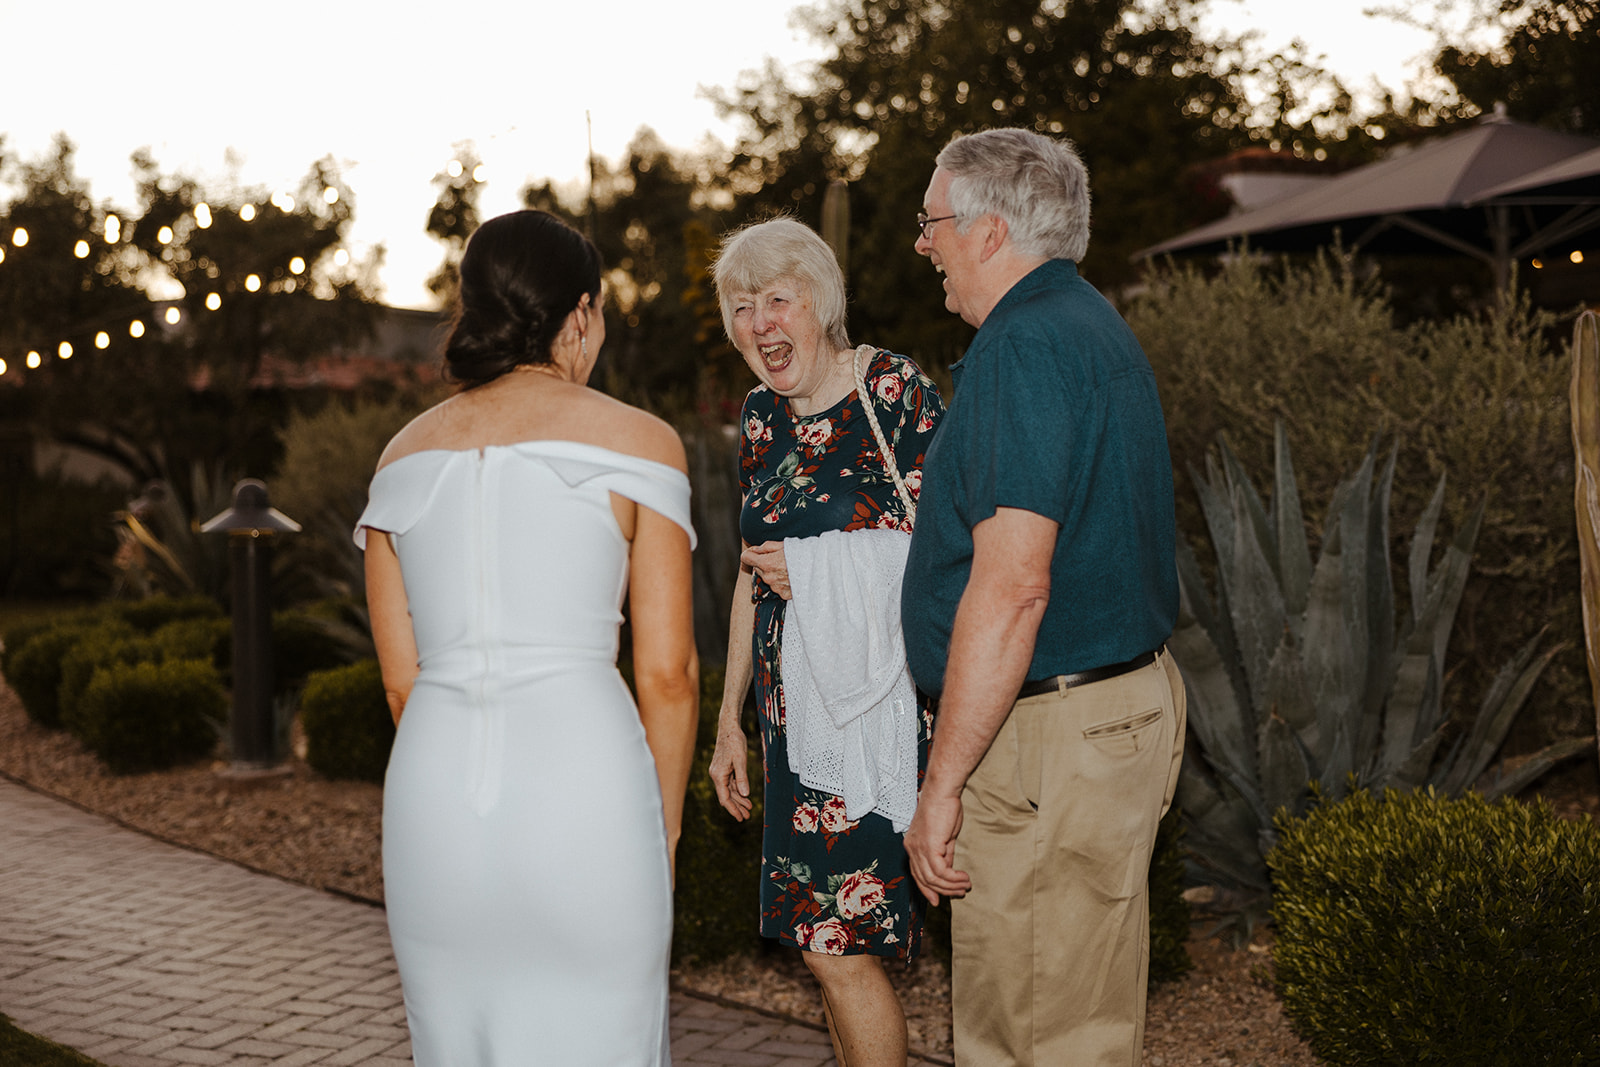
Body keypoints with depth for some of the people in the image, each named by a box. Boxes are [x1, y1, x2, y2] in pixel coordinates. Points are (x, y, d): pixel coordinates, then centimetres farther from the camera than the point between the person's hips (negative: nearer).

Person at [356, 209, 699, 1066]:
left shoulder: (404, 455, 13)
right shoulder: (635, 441, 1)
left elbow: (401, 679, 12)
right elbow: (667, 673, -2)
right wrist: (664, 830, 9)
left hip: (430, 781, 4)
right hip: (582, 783, -4)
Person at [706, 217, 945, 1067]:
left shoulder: (896, 394, -12)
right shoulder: (761, 416, 10)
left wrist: (821, 571, -15)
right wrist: (730, 719, 18)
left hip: (878, 703, -7)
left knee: (836, 943, -7)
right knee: (824, 937, 11)